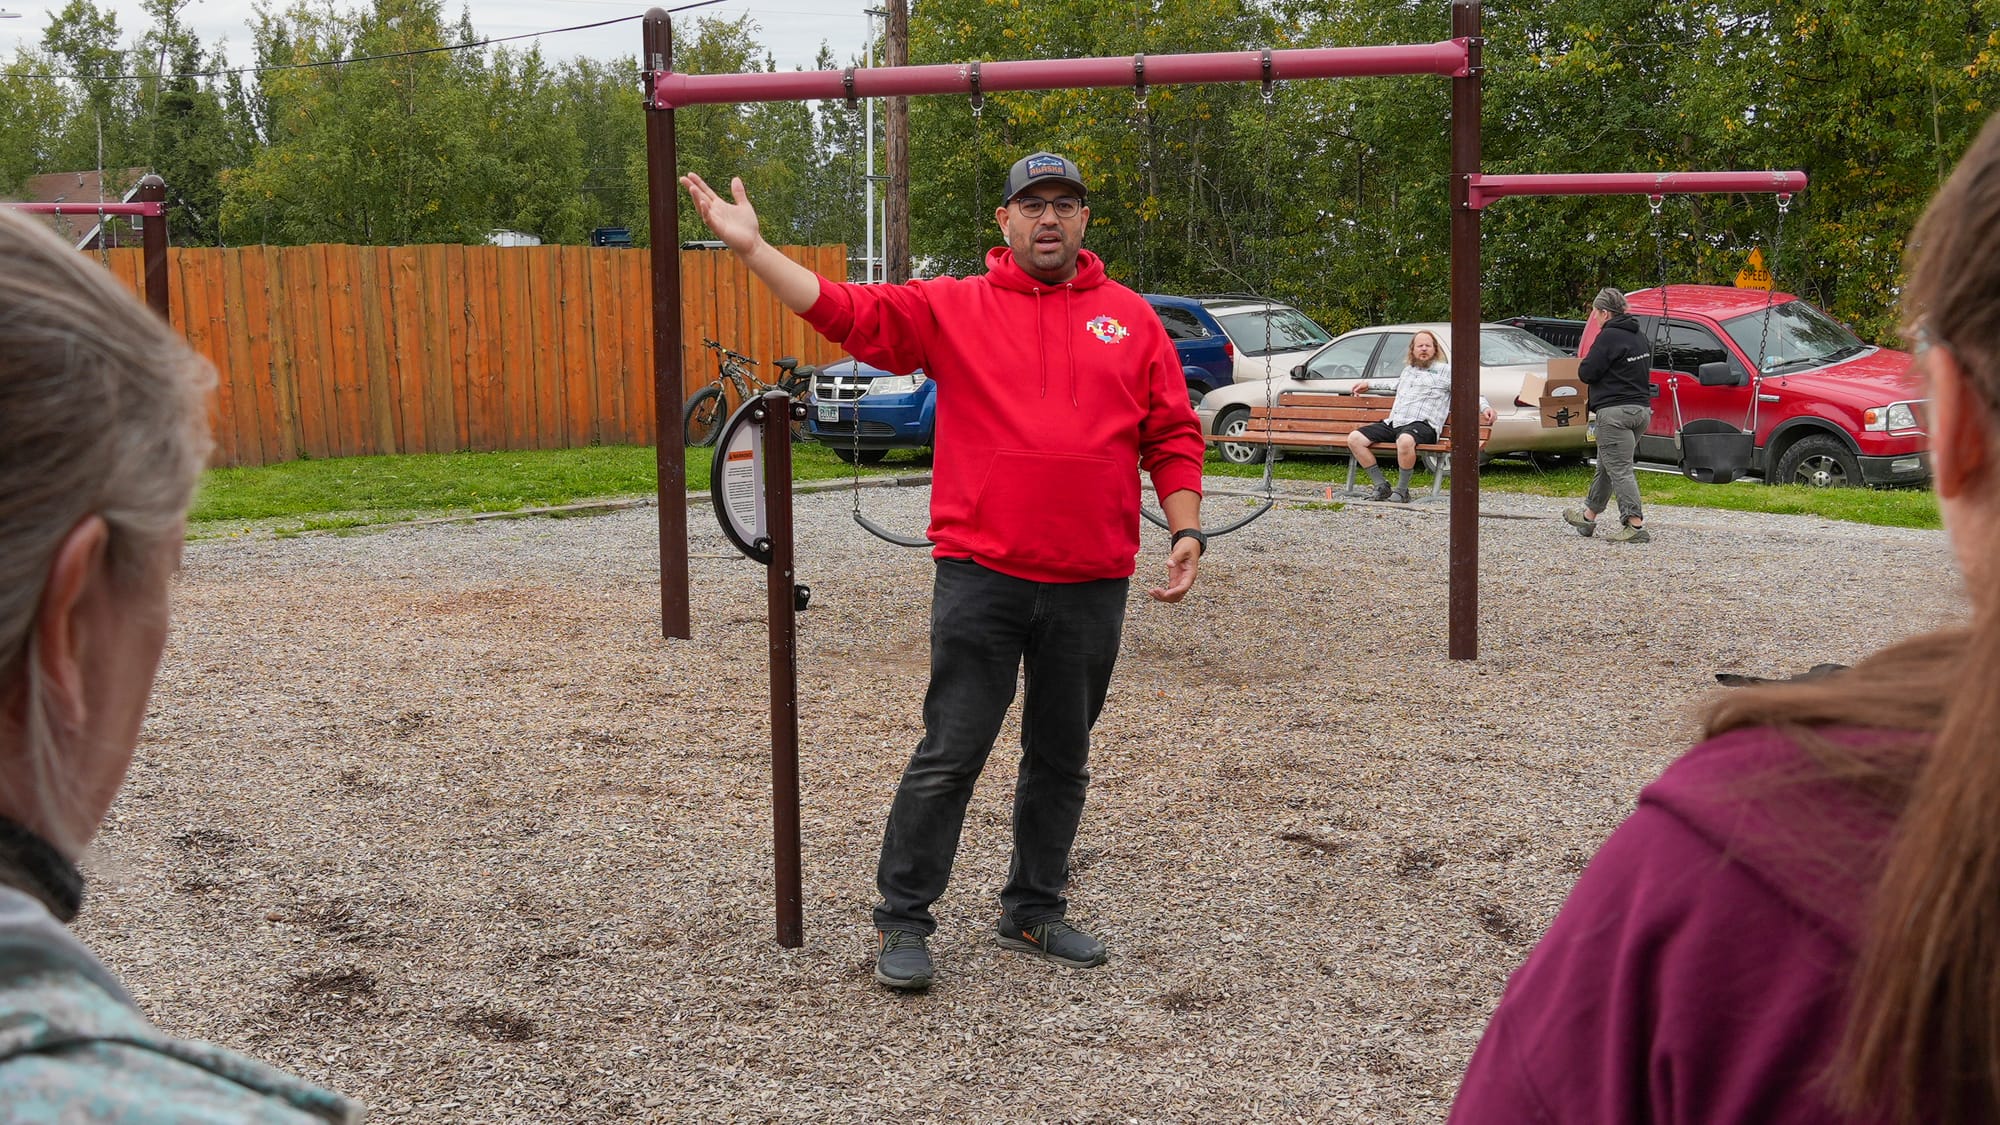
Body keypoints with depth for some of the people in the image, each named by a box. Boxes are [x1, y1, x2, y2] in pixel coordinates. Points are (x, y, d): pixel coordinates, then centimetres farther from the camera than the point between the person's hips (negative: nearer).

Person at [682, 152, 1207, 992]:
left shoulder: (1132, 319, 9)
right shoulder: (953, 308, 4)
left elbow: (1172, 437, 10)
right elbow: (848, 311, -4)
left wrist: (1186, 530, 1)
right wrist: (752, 247, -12)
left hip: (1093, 586, 3)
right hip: (981, 576, -2)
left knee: (1061, 758, 14)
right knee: (950, 755, 0)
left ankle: (1034, 912, 30)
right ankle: (902, 921, 12)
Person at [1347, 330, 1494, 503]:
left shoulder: (1445, 371, 13)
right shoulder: (1408, 370, 31)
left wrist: (1485, 407, -9)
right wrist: (1368, 384, 52)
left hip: (1422, 425, -7)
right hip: (1393, 423, 7)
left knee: (1405, 440, -44)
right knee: (1354, 439, -13)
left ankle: (1402, 491, -26)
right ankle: (1382, 486, -10)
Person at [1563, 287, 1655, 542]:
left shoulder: (1609, 337, -15)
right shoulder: (1639, 337, 14)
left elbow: (1586, 373, -15)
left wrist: (1587, 360, 7)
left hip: (1615, 411, -10)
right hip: (1642, 408, 10)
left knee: (1619, 469, -9)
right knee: (1607, 465, 20)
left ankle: (1635, 525, -15)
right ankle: (1588, 516, 32)